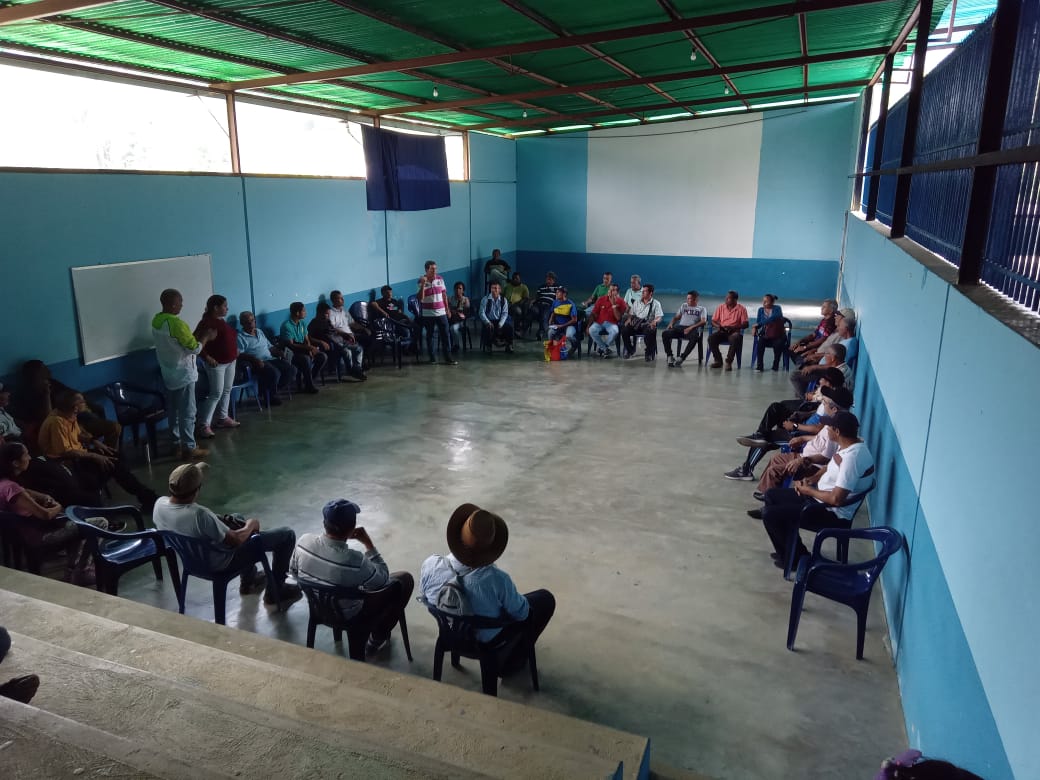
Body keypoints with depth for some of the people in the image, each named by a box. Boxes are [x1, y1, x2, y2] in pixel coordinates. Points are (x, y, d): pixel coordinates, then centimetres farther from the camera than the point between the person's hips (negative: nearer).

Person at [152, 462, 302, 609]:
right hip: (221, 561, -8)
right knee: (287, 535, -2)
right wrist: (251, 525, -8)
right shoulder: (199, 514, -40)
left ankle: (248, 580, 43)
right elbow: (236, 540, -28)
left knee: (236, 519, 34)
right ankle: (276, 592, 15)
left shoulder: (159, 504, -17)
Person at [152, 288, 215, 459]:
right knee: (187, 412, 0)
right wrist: (206, 337, -3)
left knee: (174, 410, 16)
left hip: (168, 374, 9)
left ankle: (177, 443, 25)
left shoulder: (156, 320, 5)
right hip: (183, 375, -9)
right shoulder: (177, 323, -24)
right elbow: (194, 348, -20)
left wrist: (198, 336, 15)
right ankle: (189, 448, 6)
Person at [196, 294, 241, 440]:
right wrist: (207, 357, -24)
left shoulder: (222, 321, 10)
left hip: (230, 361, 9)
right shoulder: (206, 322, -17)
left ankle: (223, 418, 27)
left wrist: (235, 351, 13)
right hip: (217, 363, -9)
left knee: (227, 391, 15)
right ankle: (204, 425, -4)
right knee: (216, 393, -8)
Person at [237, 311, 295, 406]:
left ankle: (272, 391, 1)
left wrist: (279, 352, 5)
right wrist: (254, 359, -28)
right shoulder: (240, 337, -1)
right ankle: (270, 395, -6)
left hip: (271, 359, 8)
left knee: (291, 370, -12)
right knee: (275, 373, -35)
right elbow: (239, 355, -14)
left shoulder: (260, 332, 23)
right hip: (257, 363, -7)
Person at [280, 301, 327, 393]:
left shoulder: (302, 323, 9)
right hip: (291, 353, -8)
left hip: (303, 350, 8)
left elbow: (307, 340, 10)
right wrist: (308, 347, -25)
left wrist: (310, 349, -13)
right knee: (306, 359, -36)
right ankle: (309, 386, -23)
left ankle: (309, 379, -2)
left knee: (323, 356, -11)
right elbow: (290, 345, -21)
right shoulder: (286, 326, -16)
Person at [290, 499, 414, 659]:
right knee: (405, 580, 7)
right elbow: (384, 580, -18)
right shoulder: (354, 561, -39)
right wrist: (368, 544, -17)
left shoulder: (303, 541, -23)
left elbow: (293, 572, 0)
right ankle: (376, 640, 20)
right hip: (350, 617, -6)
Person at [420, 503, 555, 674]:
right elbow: (520, 612, -19)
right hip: (487, 640, -4)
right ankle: (512, 662, 26)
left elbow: (425, 599, -5)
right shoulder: (496, 579, -39)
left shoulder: (430, 565, -28)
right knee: (546, 599, 13)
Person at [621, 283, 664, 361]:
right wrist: (629, 319, -3)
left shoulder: (656, 303, 6)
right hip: (636, 324, 4)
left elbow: (659, 317, -5)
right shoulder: (637, 302, 19)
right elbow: (631, 313, 21)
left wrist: (654, 321, -28)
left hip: (648, 325, -4)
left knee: (650, 332, -39)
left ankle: (649, 353, -14)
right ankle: (630, 350, 2)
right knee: (624, 330, -24)